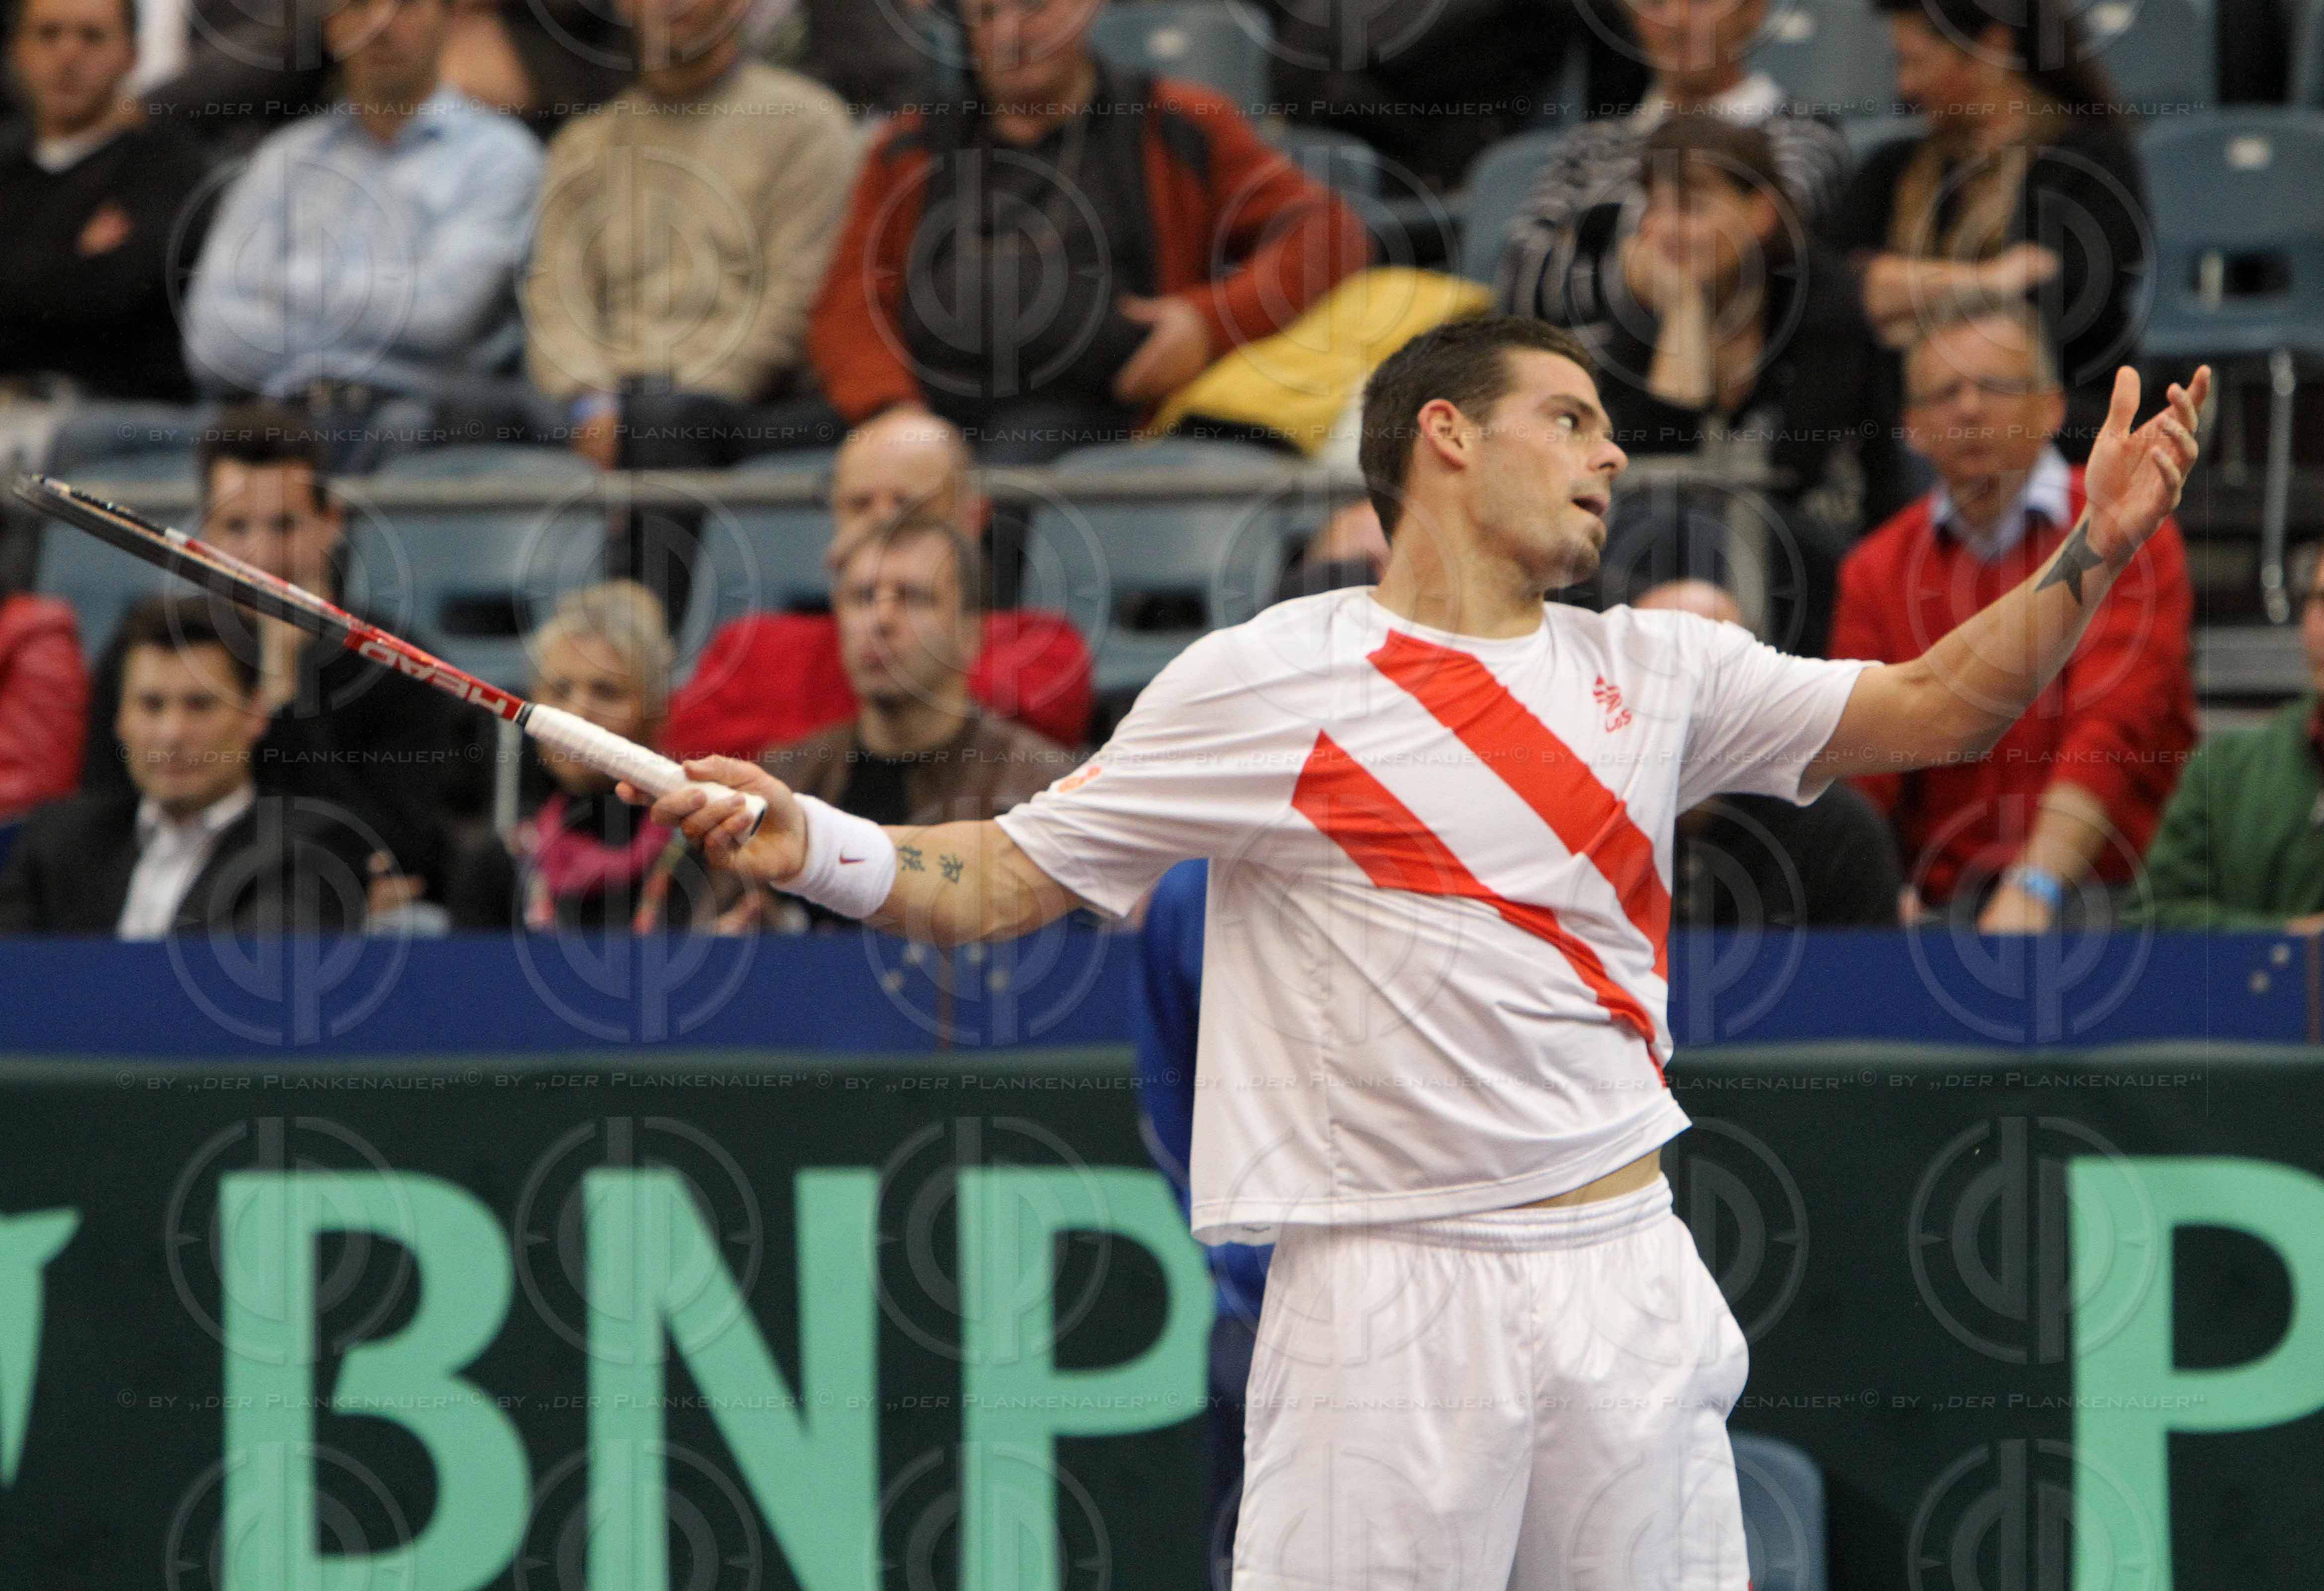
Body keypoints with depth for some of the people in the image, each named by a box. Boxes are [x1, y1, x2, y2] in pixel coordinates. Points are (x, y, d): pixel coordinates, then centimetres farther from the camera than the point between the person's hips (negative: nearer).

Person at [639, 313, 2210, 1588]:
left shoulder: (1653, 671, 14)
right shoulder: (1266, 680, 0)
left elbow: (1936, 708, 18)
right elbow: (1007, 881, 1)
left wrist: (2095, 551, 5)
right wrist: (808, 847, -16)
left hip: (1625, 1267, 5)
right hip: (1390, 1294, -5)